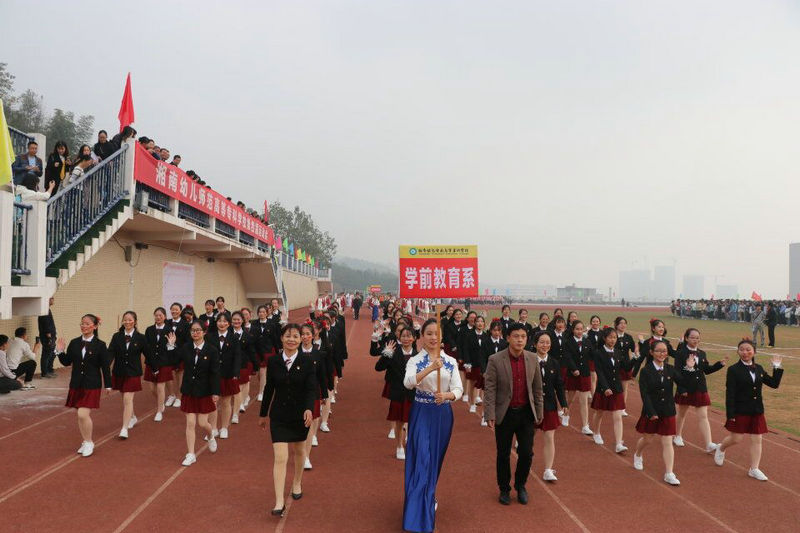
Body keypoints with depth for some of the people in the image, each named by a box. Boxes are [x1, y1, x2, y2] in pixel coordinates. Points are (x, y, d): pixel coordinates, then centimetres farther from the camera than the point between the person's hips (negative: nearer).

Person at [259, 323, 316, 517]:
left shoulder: (307, 363, -10)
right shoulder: (273, 361, -5)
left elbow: (312, 389, -16)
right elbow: (269, 388, 4)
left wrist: (309, 409, -34)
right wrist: (263, 414, 11)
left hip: (300, 415, 0)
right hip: (279, 415, 0)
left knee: (299, 451, 20)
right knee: (280, 458, -7)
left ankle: (297, 483, 46)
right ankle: (279, 503, -5)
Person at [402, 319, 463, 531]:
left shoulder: (451, 361, 2)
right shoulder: (415, 360, -6)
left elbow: (458, 389, -5)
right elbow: (408, 382, -26)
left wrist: (446, 395, -27)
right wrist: (431, 368, -39)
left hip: (443, 414, 3)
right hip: (421, 413, -3)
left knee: (436, 459, 16)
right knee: (422, 460, -8)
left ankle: (429, 496, 40)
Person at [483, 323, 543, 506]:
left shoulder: (532, 359, -1)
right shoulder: (495, 360, -12)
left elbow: (537, 388, 7)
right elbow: (489, 389, -11)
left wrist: (539, 412, 8)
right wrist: (490, 415, -15)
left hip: (526, 413, 2)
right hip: (505, 414, -2)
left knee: (526, 453, 5)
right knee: (503, 455, 10)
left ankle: (520, 485, 30)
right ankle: (504, 489, 29)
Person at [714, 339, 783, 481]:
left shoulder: (759, 369, 7)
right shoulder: (733, 370, -10)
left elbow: (774, 383, 8)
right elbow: (730, 394, -13)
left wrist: (777, 367, 1)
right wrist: (730, 414, -16)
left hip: (757, 411, 5)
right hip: (740, 411, -5)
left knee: (756, 440, 6)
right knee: (736, 439, 2)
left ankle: (754, 469, 16)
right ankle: (721, 449, 33)